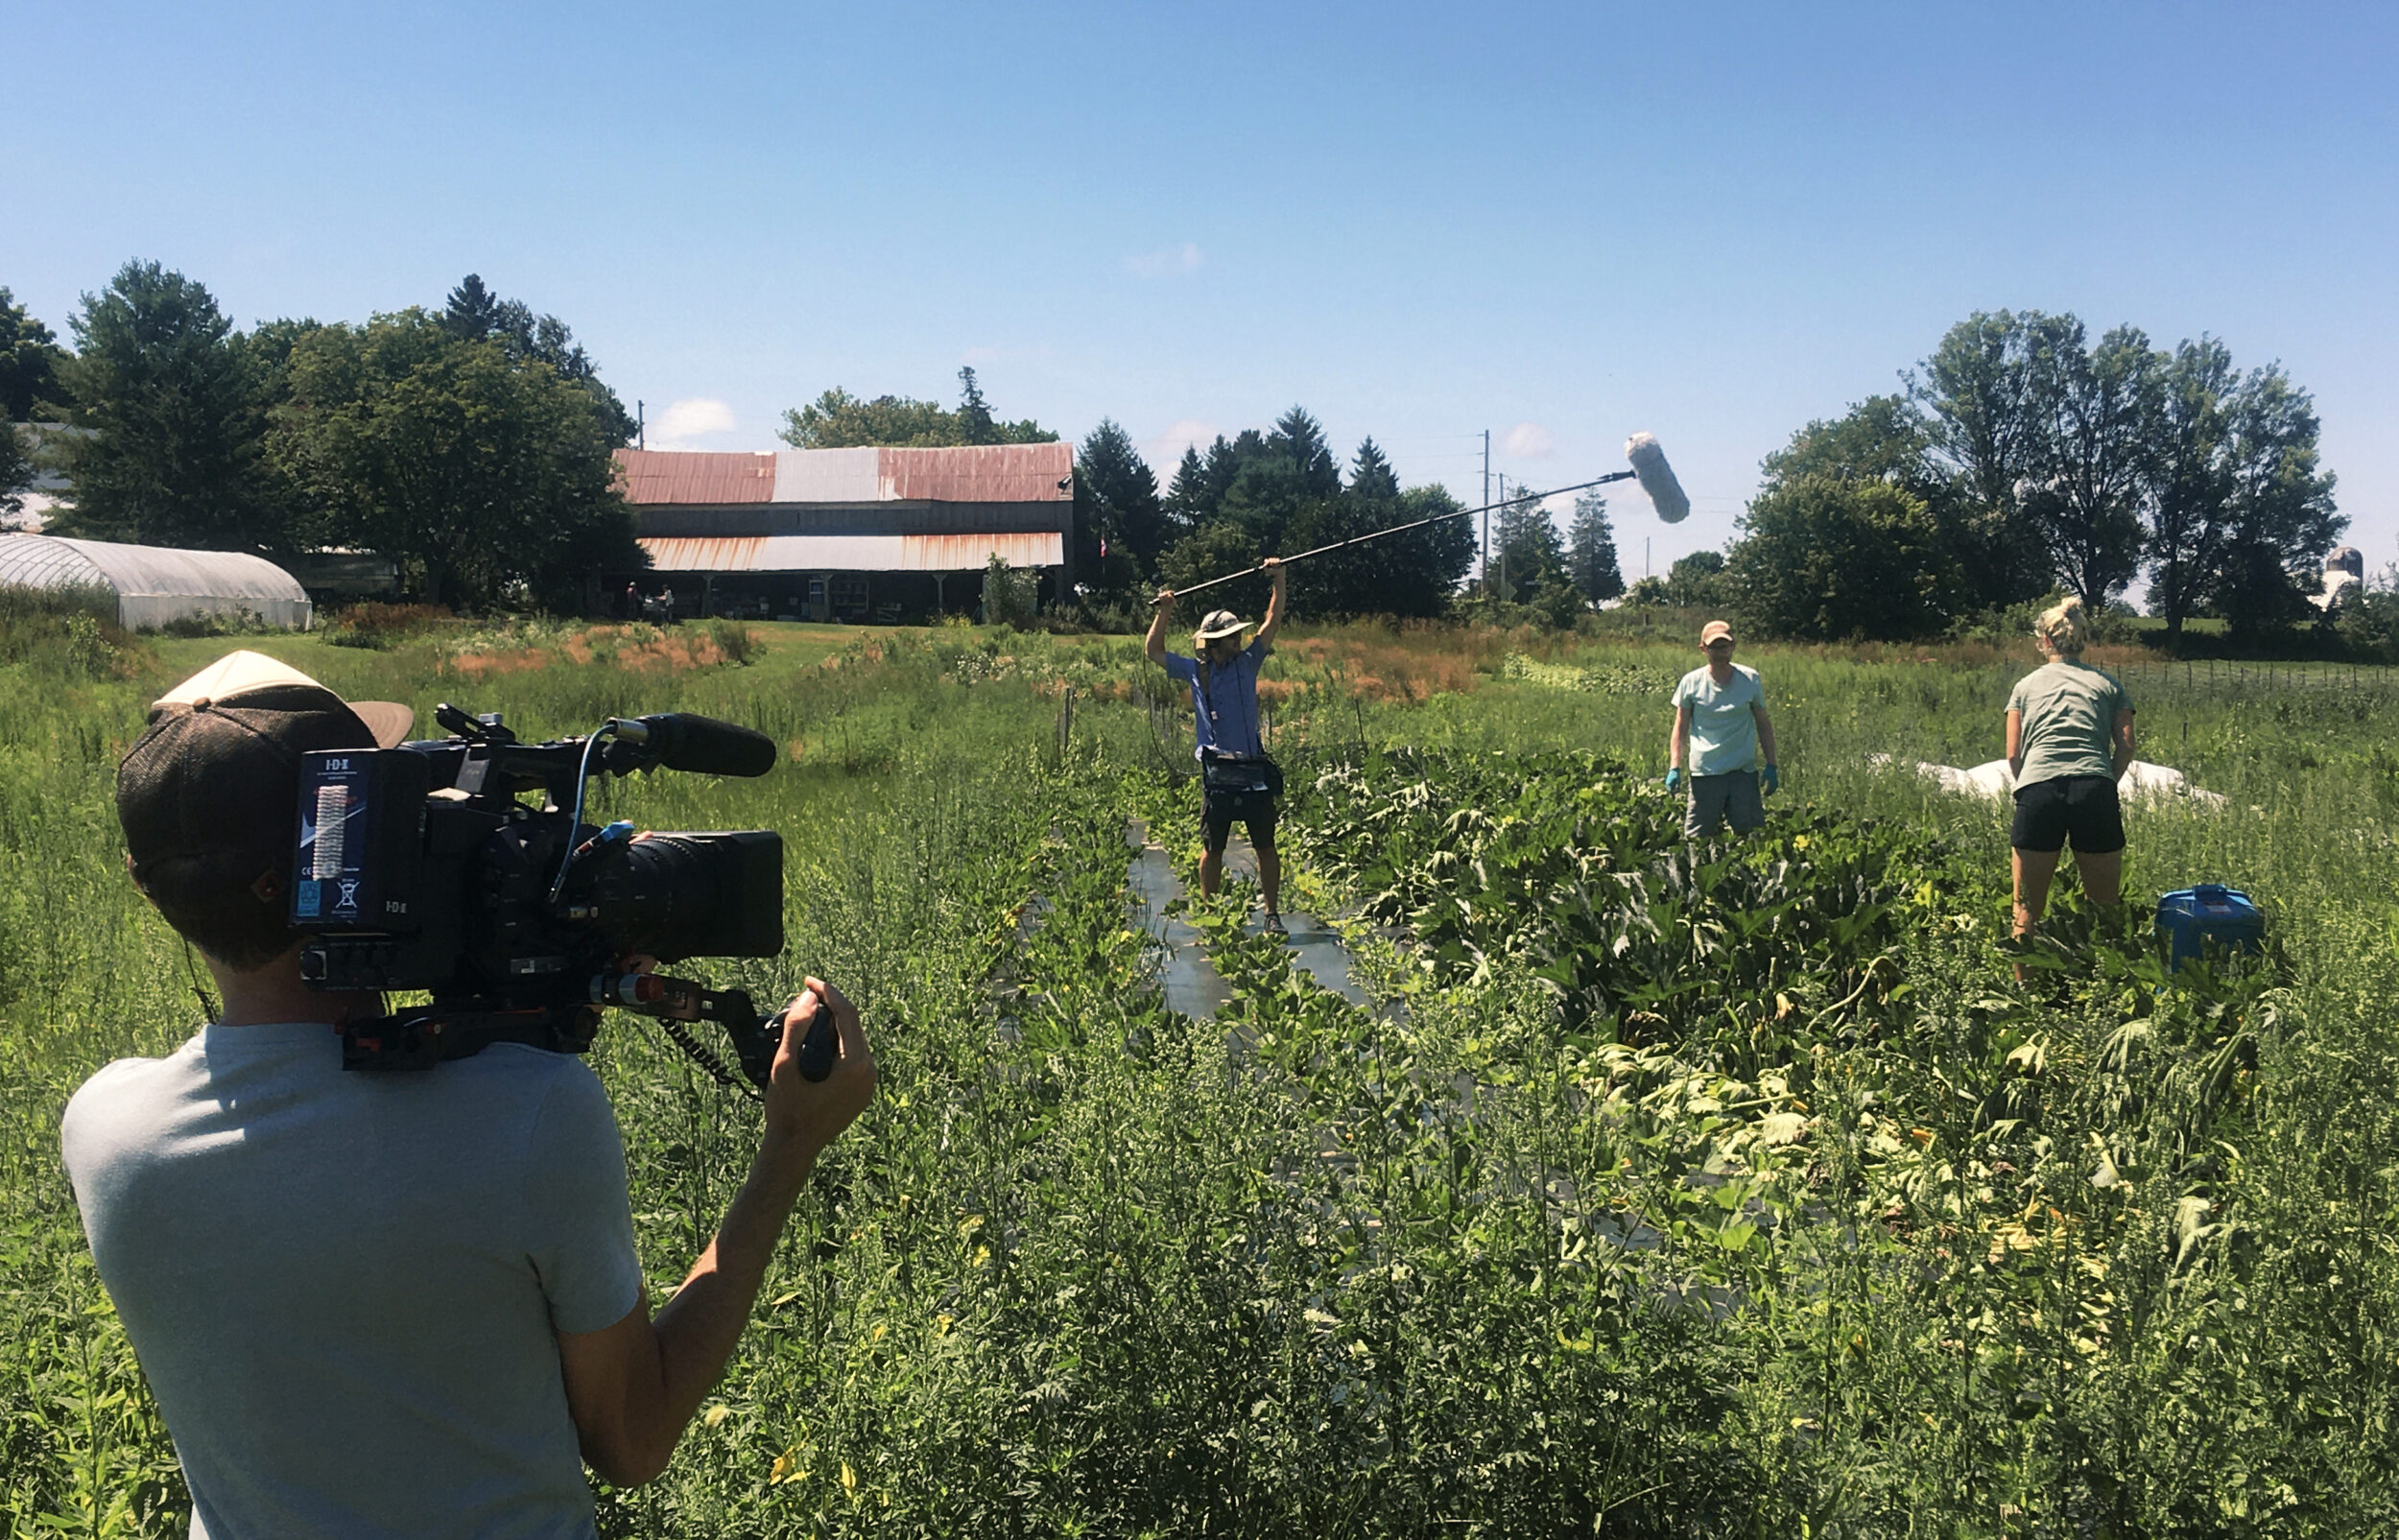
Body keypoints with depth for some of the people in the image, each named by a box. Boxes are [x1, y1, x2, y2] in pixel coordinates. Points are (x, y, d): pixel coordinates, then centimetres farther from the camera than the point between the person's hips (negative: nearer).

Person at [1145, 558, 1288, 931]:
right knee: (1212, 847, 6)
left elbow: (1273, 623, 3)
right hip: (1217, 772, 0)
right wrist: (1163, 613, 2)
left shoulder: (1247, 663, 6)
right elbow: (1153, 651, 11)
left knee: (1265, 846, 3)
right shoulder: (1194, 671, 6)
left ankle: (1272, 914, 11)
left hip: (1254, 770, 0)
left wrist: (1278, 580, -5)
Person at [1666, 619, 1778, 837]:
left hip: (1744, 772, 1)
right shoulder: (1691, 682, 0)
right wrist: (1674, 768, -6)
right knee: (1696, 840, -1)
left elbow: (1763, 724, 13)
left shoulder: (1750, 679, 4)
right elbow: (1680, 729, 5)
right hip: (1704, 772, -1)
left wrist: (1771, 765, 9)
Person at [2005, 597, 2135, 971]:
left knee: (2027, 909, 6)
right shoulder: (2107, 685, 21)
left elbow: (2013, 756, 13)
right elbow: (2125, 747, 10)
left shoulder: (2026, 685, 21)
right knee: (2106, 909, 9)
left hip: (2038, 789, 0)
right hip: (2095, 790, 1)